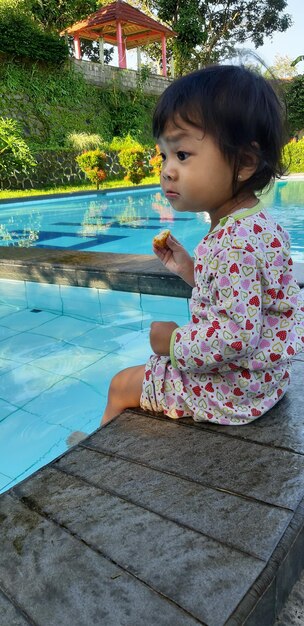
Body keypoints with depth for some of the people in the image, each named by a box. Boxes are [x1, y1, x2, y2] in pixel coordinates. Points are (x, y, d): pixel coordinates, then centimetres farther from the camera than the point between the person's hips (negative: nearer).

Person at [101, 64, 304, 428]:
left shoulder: (238, 242, -30)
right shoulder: (255, 224, 2)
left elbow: (235, 335, -34)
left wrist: (173, 342, -20)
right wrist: (190, 270, 3)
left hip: (233, 393, -9)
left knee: (121, 385, 8)